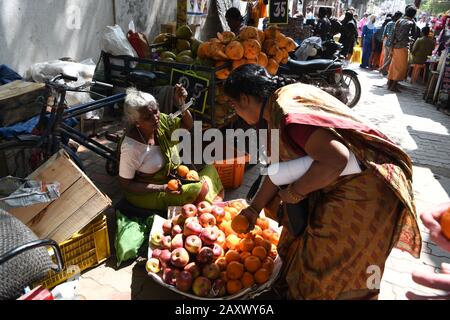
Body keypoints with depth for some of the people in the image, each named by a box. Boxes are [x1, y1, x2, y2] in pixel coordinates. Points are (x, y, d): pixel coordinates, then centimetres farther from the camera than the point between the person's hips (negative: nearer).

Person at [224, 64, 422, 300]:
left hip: (366, 192, -9)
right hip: (339, 184, 10)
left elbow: (335, 160, -36)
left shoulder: (288, 114, -28)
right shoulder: (277, 110, 4)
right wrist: (254, 208, 17)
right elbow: (278, 167, 12)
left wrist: (295, 191, -20)